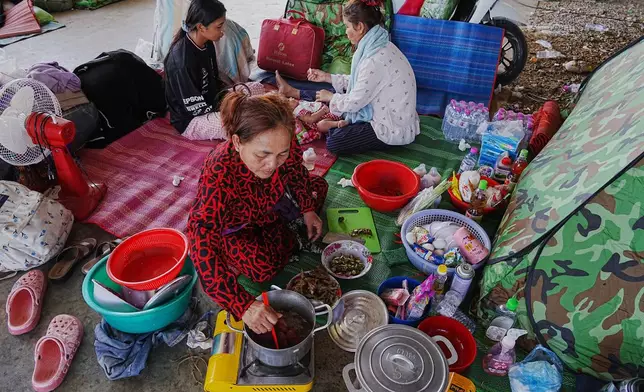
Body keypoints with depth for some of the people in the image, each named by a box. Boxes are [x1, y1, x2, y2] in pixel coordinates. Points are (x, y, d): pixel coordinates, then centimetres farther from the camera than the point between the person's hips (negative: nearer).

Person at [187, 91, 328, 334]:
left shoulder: (284, 145, -31)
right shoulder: (218, 175, -45)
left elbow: (297, 172, -5)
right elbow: (203, 248, -47)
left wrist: (307, 209, -5)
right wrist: (243, 305, -53)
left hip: (269, 203, 5)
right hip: (232, 226, -5)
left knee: (318, 187, 10)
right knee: (264, 268, -28)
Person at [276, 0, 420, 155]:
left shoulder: (376, 60, -29)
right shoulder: (380, 47, 0)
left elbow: (354, 103, -20)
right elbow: (359, 83, 11)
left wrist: (330, 97, -2)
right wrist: (327, 77, 12)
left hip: (393, 129, -9)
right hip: (386, 114, 9)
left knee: (334, 142, -16)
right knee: (336, 95, 18)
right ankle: (294, 93, 35)